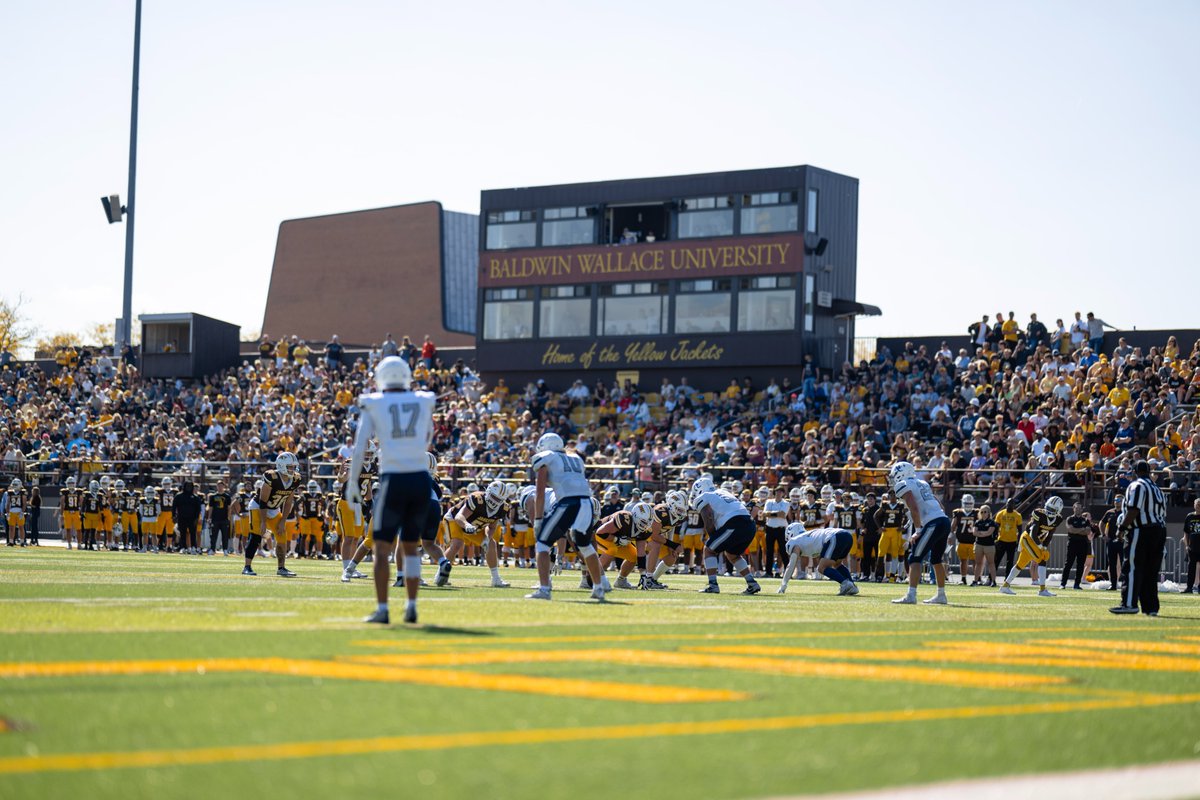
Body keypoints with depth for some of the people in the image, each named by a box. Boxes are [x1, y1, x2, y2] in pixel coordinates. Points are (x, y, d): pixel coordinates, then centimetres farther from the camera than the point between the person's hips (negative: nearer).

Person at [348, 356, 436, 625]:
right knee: (411, 547, 16)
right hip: (421, 479, 3)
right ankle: (411, 607, 12)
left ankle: (382, 609, -2)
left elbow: (360, 446, -1)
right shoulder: (423, 402, 10)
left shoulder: (373, 404, 2)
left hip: (393, 480, -3)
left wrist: (352, 483, 5)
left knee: (382, 547, 4)